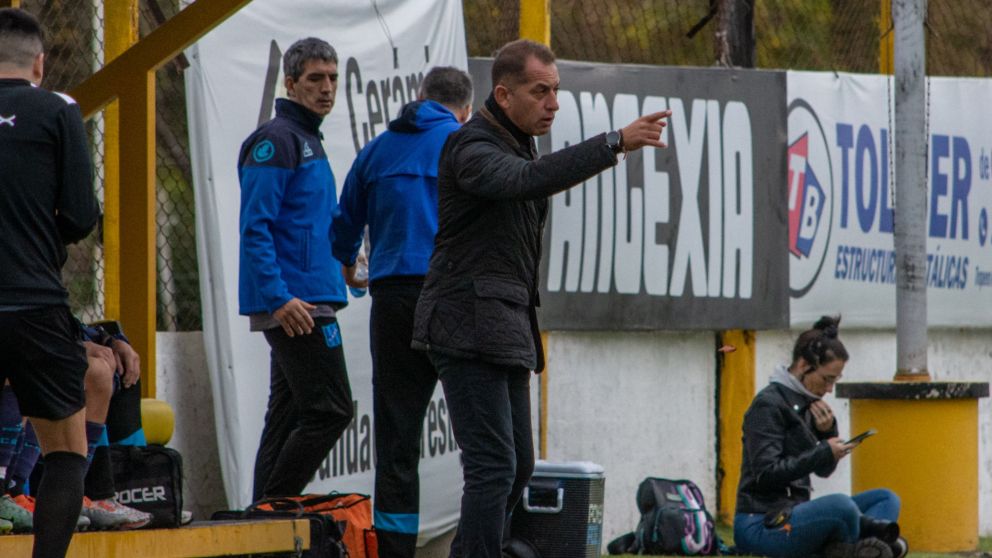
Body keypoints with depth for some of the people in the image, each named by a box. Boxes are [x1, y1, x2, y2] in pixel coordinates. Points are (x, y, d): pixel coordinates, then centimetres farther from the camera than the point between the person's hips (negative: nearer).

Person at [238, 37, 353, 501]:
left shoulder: (308, 141, 20)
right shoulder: (276, 140, -10)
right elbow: (254, 227, -18)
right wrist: (279, 298, -24)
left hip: (300, 305, 10)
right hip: (296, 303, -10)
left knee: (287, 418, 10)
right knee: (328, 410, -12)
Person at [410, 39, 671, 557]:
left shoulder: (516, 143, 19)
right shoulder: (471, 148, -14)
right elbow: (528, 179, -34)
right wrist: (615, 143, -42)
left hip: (506, 331, 10)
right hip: (469, 331, -10)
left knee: (517, 466, 12)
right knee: (494, 466, -14)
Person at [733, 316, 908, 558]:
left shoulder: (807, 403, 14)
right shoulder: (768, 405, -11)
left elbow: (824, 470, 18)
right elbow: (767, 474, -19)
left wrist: (828, 433, -1)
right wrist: (824, 451, -16)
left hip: (792, 512, 10)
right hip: (761, 526, -10)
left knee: (886, 499, 9)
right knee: (841, 505, -37)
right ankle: (869, 528, -5)